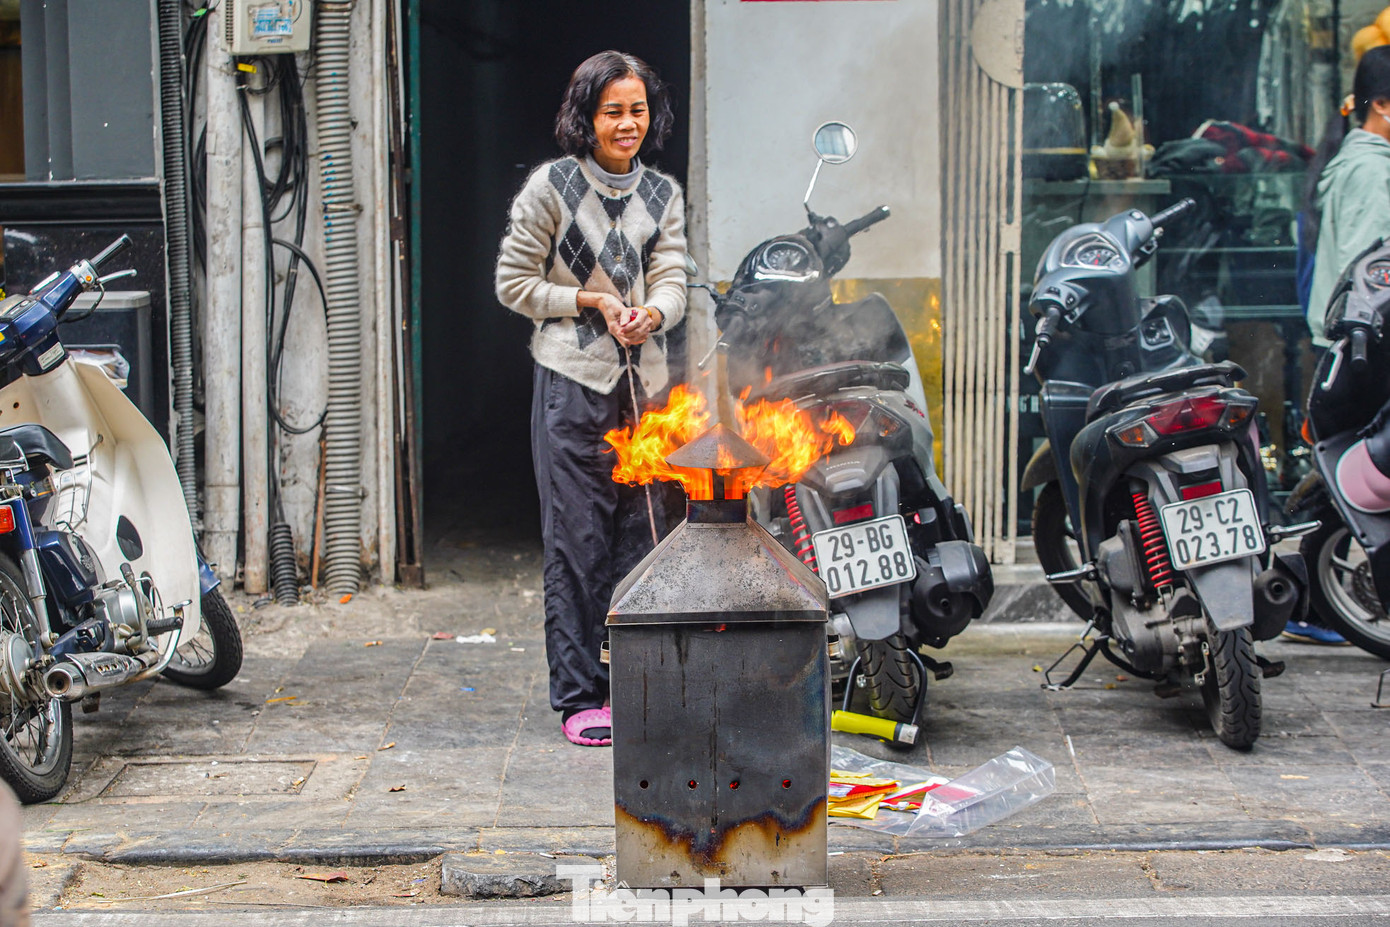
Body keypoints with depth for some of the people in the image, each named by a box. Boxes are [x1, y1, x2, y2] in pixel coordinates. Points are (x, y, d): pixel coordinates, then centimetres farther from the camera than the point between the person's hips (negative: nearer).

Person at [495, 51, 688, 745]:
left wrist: (650, 314, -21)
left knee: (637, 537, 6)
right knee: (577, 542, -5)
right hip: (573, 382, -4)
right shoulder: (551, 186, 0)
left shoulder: (663, 194, 12)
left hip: (645, 382, 4)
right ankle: (578, 698, 1)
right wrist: (591, 302, -9)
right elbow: (514, 283, 2)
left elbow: (672, 279, 1)